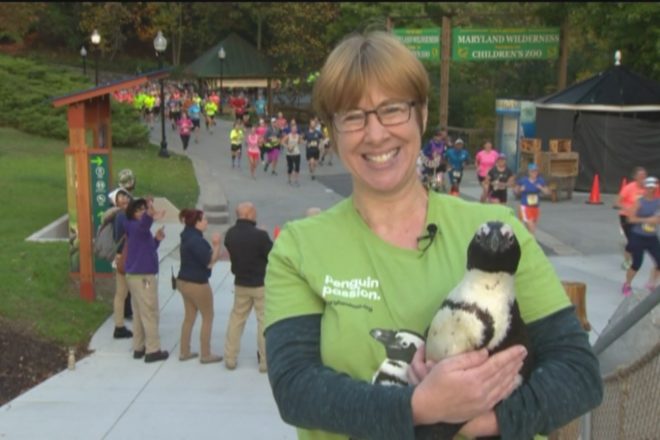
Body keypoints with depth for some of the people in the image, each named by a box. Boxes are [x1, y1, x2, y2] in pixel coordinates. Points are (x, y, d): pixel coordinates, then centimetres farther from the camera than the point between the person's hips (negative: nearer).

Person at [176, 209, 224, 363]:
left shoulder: (188, 237, 8)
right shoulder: (196, 240, -22)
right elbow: (209, 262, -21)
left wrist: (214, 247, 3)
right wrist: (216, 245, -14)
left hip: (184, 281, 9)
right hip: (197, 284, -9)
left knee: (189, 317, 17)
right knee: (208, 318, 4)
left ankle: (184, 352, 24)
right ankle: (206, 355, 10)